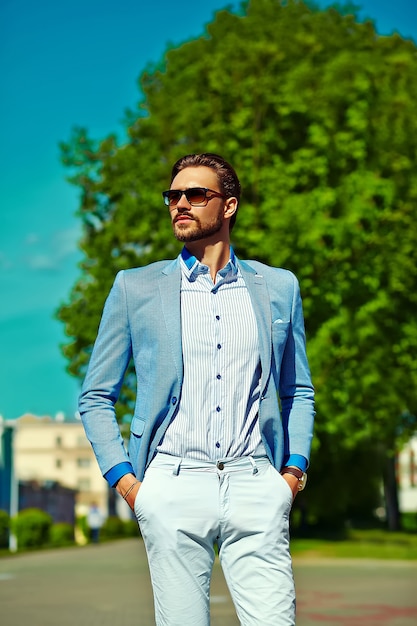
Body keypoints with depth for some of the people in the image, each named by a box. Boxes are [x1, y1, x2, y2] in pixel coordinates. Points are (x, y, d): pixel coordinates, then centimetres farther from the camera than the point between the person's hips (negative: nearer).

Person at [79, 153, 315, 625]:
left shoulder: (278, 287, 13)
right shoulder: (135, 288, 9)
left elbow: (298, 391, 22)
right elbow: (95, 398, 12)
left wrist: (295, 466, 7)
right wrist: (123, 479, 0)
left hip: (255, 485, 1)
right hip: (174, 486, -1)